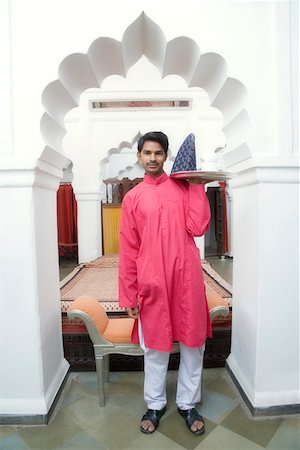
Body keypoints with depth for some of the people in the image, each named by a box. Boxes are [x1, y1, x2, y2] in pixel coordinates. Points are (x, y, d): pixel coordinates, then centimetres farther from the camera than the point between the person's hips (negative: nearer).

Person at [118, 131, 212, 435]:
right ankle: (155, 405, 36)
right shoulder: (132, 198, 4)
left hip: (186, 277, 1)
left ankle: (188, 404, 35)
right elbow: (128, 249, 2)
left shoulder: (184, 187, 6)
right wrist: (128, 294, 1)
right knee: (155, 346, 14)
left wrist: (197, 186, -6)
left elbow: (198, 227, -8)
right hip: (152, 282, 0)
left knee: (193, 342, 13)